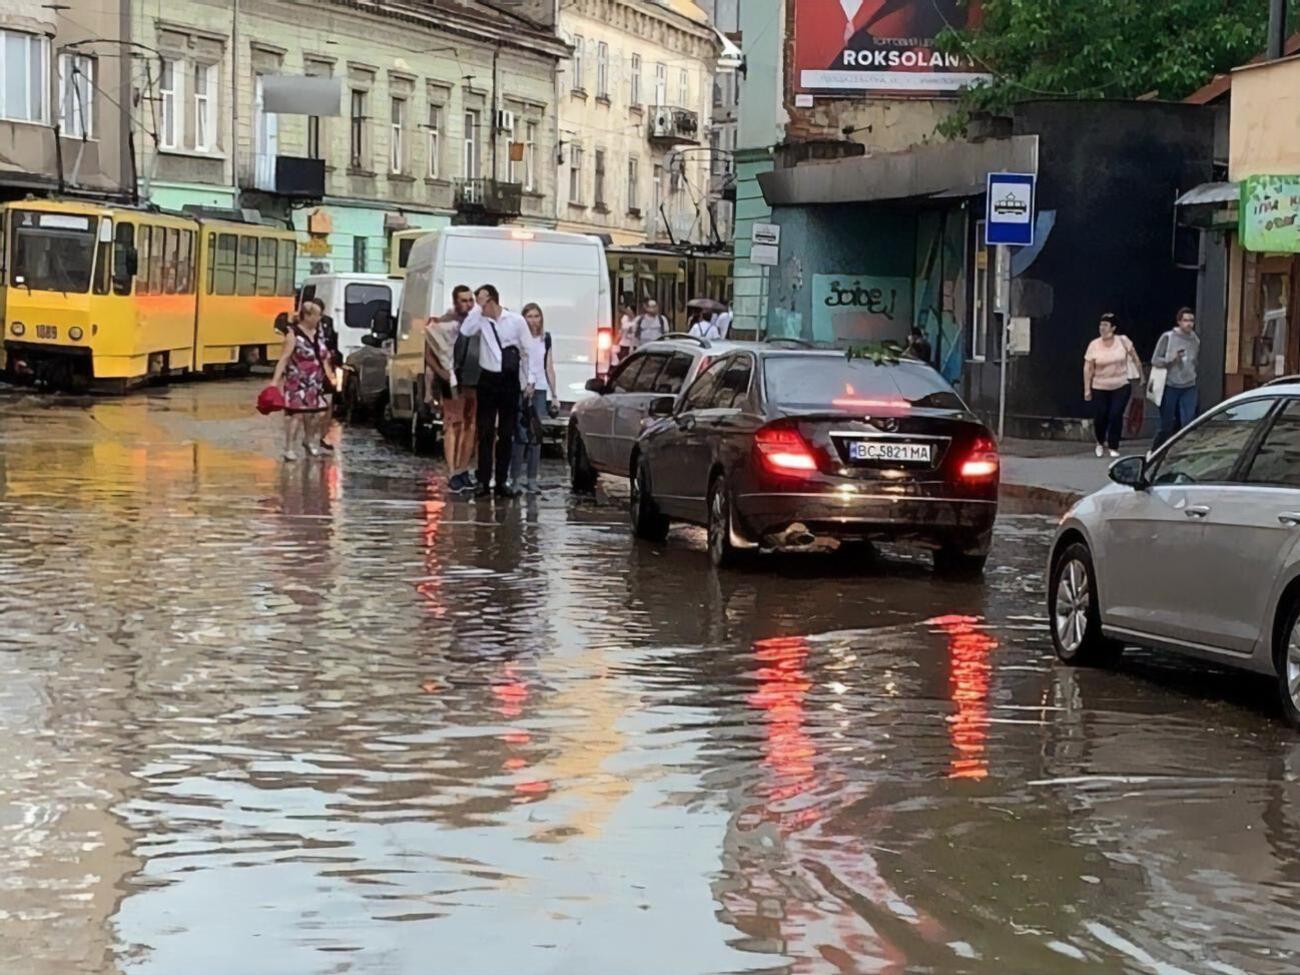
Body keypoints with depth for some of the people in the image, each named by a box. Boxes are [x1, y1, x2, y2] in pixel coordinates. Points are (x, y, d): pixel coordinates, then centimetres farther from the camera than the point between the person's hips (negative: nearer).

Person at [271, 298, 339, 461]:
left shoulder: (318, 334, 10)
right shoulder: (294, 334, -11)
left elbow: (323, 358, 20)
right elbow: (284, 359, -14)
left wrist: (331, 376, 20)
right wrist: (275, 380, -19)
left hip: (315, 383, 7)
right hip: (297, 382, -7)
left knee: (319, 413, 9)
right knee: (296, 414, -7)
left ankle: (309, 440, 34)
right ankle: (288, 449, 2)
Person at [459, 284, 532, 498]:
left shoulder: (516, 321, -2)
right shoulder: (481, 320, 1)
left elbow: (527, 352, 2)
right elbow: (465, 330, -20)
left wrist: (528, 381, 1)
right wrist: (478, 307, -16)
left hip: (510, 380, -1)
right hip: (488, 379, 1)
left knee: (506, 434, 6)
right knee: (485, 433, 0)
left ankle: (502, 482, 12)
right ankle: (483, 481, 2)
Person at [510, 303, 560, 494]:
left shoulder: (545, 339, 12)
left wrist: (554, 394, 14)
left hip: (540, 390, 4)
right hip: (521, 389, -4)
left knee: (536, 435, 3)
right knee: (521, 435, -9)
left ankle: (532, 479, 6)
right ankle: (514, 478, -6)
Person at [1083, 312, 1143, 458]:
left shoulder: (1123, 341, -5)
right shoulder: (1094, 345, -6)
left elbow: (1135, 358, 7)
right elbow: (1088, 368, -3)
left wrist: (1141, 376, 11)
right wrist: (1087, 389, -4)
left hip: (1121, 386, 0)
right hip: (1100, 388, 1)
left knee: (1116, 416, -9)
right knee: (1099, 417, 2)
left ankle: (1113, 447, 6)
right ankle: (1101, 443, 31)